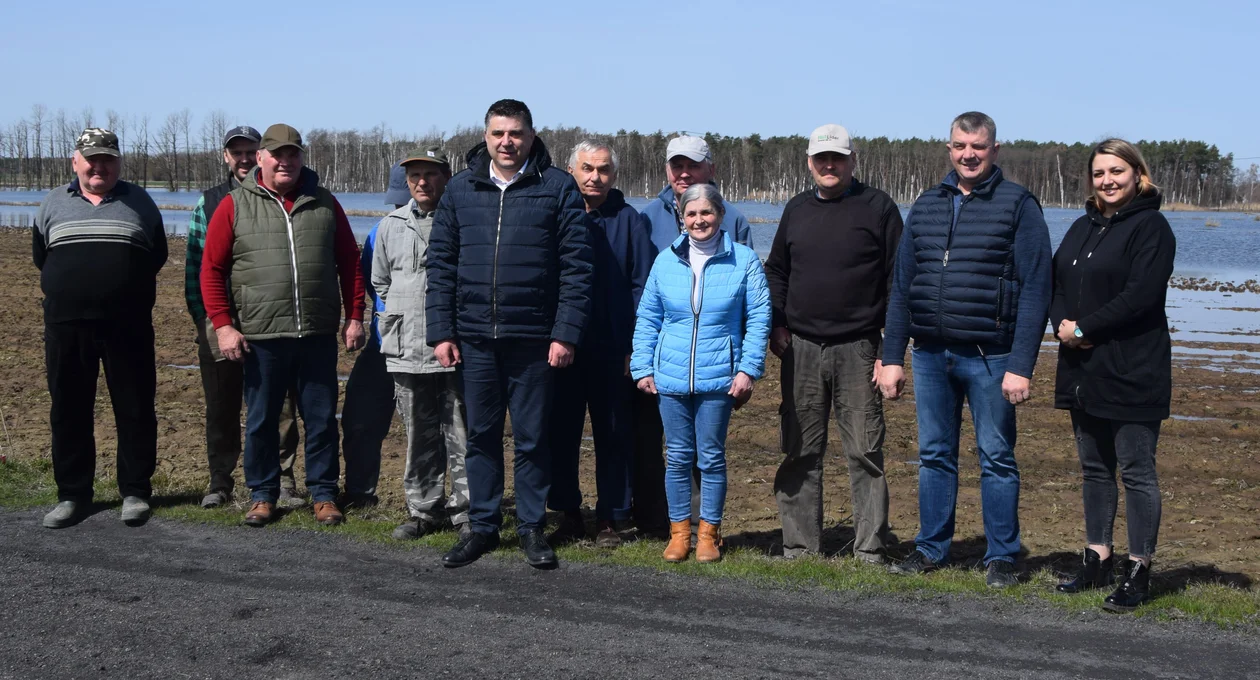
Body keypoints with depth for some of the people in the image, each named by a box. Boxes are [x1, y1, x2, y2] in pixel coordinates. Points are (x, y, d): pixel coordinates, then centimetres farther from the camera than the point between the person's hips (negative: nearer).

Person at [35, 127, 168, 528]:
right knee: (69, 410, 5)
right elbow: (40, 255, 17)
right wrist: (72, 283, 13)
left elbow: (157, 256, 12)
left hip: (128, 325, -1)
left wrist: (127, 285, 7)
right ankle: (72, 495, 14)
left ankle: (135, 492, 10)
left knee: (135, 409, 0)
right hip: (66, 325, 2)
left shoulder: (139, 202, 8)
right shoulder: (54, 203, 11)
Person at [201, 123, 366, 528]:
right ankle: (262, 494, 22)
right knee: (261, 421, 8)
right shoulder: (235, 206, 1)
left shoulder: (324, 204, 8)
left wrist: (354, 317, 5)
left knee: (322, 418, 7)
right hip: (261, 337, -1)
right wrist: (222, 325, -7)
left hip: (318, 335, 1)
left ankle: (323, 493, 19)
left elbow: (349, 263, 11)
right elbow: (212, 270, 1)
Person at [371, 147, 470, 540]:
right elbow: (379, 283, 24)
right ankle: (424, 510, 19)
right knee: (419, 436, 10)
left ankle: (466, 512, 7)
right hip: (407, 350, 4)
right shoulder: (391, 226, 13)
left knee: (462, 434, -1)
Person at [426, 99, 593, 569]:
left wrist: (565, 334, -10)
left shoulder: (557, 187, -2)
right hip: (474, 336, 3)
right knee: (481, 435, 11)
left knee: (532, 437, 6)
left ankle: (532, 527, 20)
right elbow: (440, 264, 9)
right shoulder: (461, 189, 8)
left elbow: (576, 266, -4)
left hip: (533, 338, -3)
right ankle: (482, 526, 22)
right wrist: (440, 332, 3)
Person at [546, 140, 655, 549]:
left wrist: (636, 346, -8)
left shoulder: (629, 221, 2)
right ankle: (568, 514, 18)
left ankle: (611, 519, 14)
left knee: (613, 435, 5)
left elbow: (643, 285, -1)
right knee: (560, 433, 6)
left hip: (612, 350, -2)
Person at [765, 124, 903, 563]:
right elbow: (775, 271, 22)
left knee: (864, 452, -1)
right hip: (801, 350, 4)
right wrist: (776, 325, 8)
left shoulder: (878, 207, 0)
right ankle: (799, 546, 15)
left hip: (858, 350, -4)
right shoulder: (797, 210, 13)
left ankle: (870, 550, 6)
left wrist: (890, 349, -8)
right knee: (801, 453, 7)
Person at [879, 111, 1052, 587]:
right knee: (934, 455, 12)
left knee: (996, 458, 4)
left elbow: (1035, 290, -8)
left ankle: (1002, 557, 15)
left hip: (989, 357, -4)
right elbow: (902, 286, 12)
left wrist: (1021, 366, -15)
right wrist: (893, 356, 6)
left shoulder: (1018, 205, -3)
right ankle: (931, 548, 23)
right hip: (930, 355, 4)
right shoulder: (927, 205, 11)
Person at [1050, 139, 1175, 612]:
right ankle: (1097, 560, 23)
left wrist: (1083, 328, -16)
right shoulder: (1083, 227, 16)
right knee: (1094, 467, 14)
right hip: (1083, 369, 8)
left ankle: (1138, 572, 5)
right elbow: (1054, 280, 11)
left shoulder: (1150, 227, -8)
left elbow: (1140, 294, -19)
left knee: (1136, 470, -2)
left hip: (1132, 372, -8)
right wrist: (1061, 322, -8)